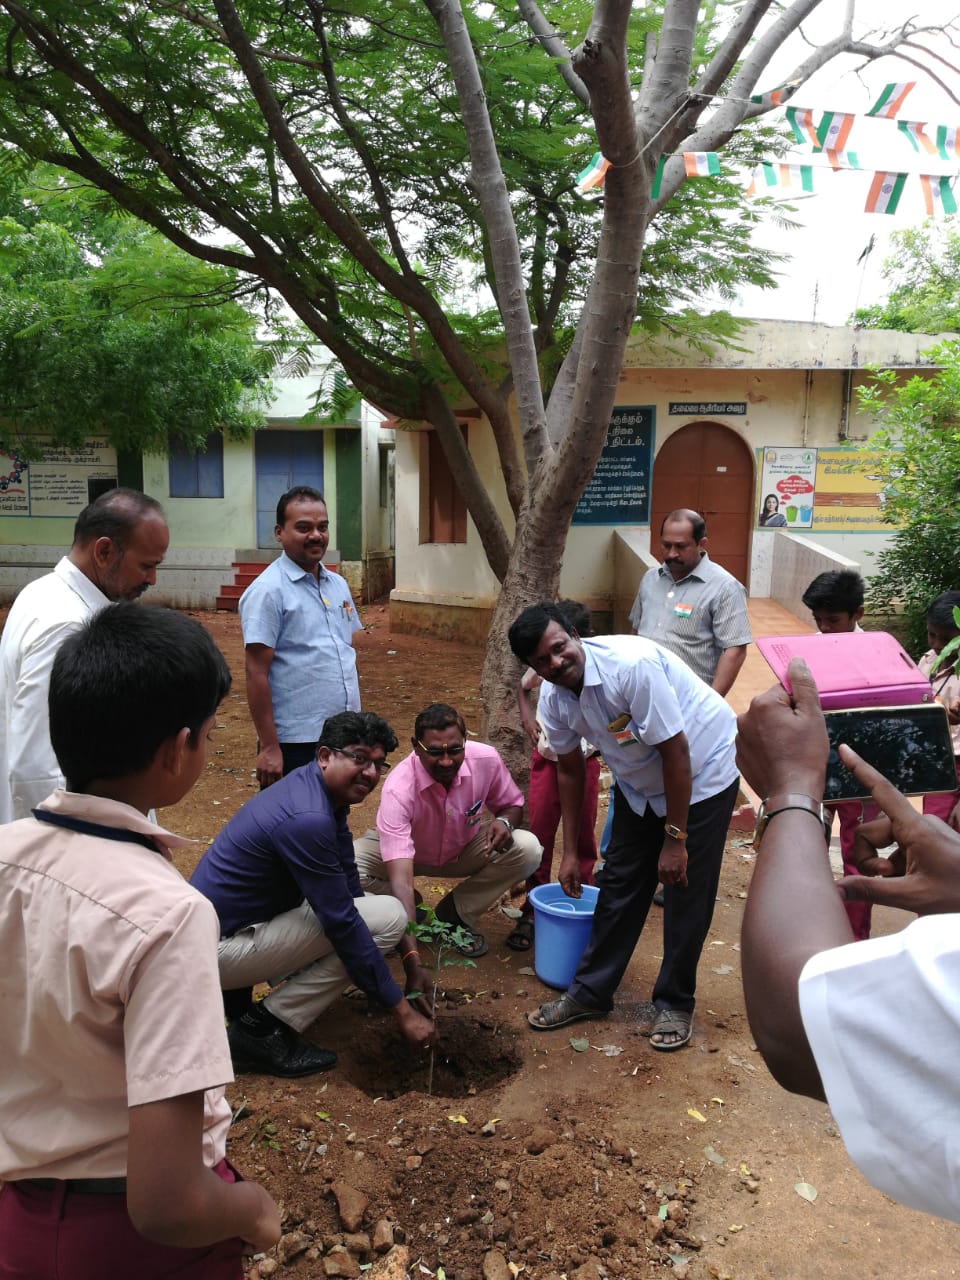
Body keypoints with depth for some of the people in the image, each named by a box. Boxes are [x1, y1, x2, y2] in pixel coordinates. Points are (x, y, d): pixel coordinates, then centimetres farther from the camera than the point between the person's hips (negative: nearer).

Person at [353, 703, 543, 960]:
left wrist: (504, 821, -29)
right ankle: (411, 911, 0)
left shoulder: (486, 759, -27)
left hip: (465, 850, 3)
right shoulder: (399, 788, -38)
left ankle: (456, 913, -3)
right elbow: (401, 877, -44)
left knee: (528, 849, -25)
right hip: (408, 852, -2)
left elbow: (512, 803, -4)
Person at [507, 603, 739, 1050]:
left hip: (701, 773, -6)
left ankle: (675, 1003, 17)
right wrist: (570, 852, 6)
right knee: (620, 883, 8)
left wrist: (675, 838, -22)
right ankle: (590, 992, 22)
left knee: (686, 892, -2)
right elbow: (570, 770, 3)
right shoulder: (553, 701, -13)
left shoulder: (632, 665, -35)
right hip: (639, 782, 6)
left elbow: (676, 753, -28)